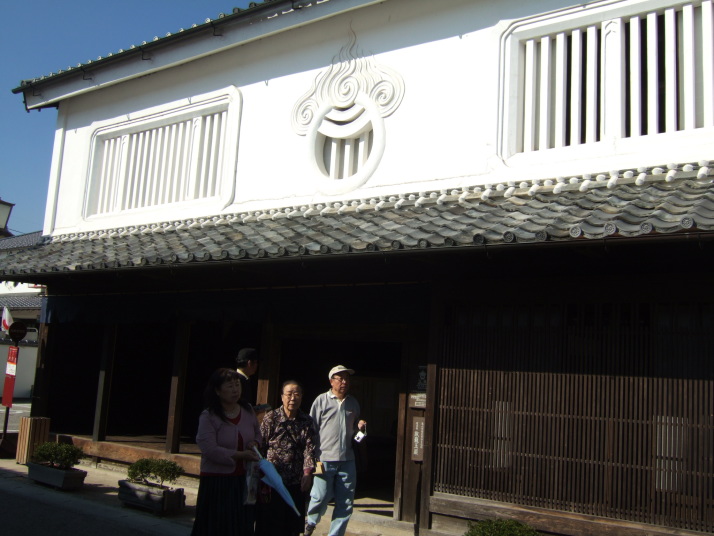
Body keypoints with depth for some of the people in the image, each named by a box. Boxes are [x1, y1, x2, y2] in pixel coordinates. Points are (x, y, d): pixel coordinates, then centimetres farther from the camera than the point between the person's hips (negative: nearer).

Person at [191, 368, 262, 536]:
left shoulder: (248, 412, 5)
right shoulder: (208, 417, -11)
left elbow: (257, 434, 21)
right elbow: (210, 450, -20)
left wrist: (255, 444, -3)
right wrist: (240, 455, -23)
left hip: (243, 479, 5)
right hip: (216, 480, -5)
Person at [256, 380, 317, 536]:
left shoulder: (307, 421, 4)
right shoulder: (271, 418, -3)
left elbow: (309, 448, -2)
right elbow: (260, 446, -3)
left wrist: (308, 473, -14)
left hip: (296, 483, 2)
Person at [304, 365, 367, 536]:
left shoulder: (353, 403, 13)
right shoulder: (321, 400, -1)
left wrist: (360, 427, 3)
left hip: (347, 460, 4)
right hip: (325, 459, -4)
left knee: (346, 504, 5)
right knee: (320, 499, -2)